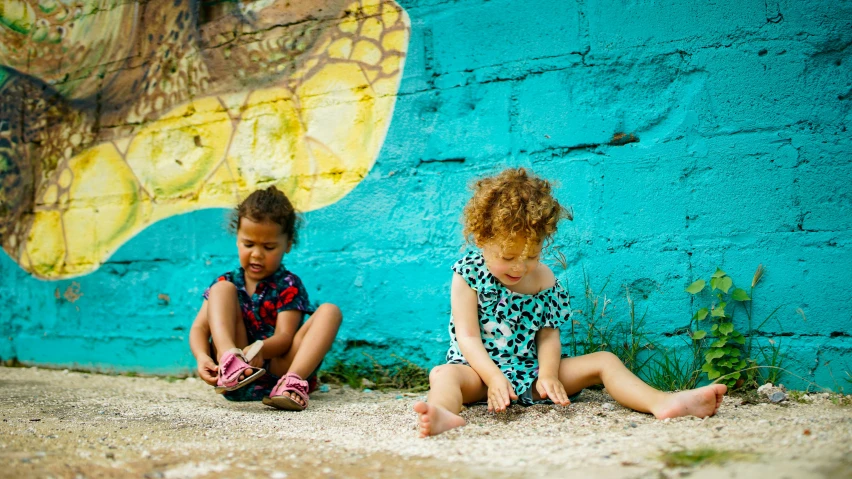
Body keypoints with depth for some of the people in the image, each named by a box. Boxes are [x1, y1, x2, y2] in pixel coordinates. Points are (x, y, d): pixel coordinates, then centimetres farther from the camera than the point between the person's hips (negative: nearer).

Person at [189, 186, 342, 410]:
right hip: (234, 375, 1)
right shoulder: (228, 282, 12)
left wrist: (260, 349, -34)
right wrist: (202, 357, -24)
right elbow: (199, 328, -1)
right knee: (221, 288, -8)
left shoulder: (289, 285, 4)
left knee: (330, 311, -15)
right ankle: (230, 359, -36)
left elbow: (284, 337, -10)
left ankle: (294, 380, -40)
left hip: (277, 367, -1)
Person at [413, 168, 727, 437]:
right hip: (481, 371, -4)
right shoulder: (468, 275, -7)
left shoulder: (544, 279, 3)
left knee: (604, 361, -11)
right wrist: (494, 378, -25)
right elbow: (468, 336, -12)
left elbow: (548, 333, 0)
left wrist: (548, 375, -19)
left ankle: (662, 402, -31)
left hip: (532, 372, 4)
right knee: (444, 374, -36)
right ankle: (444, 414, -69)